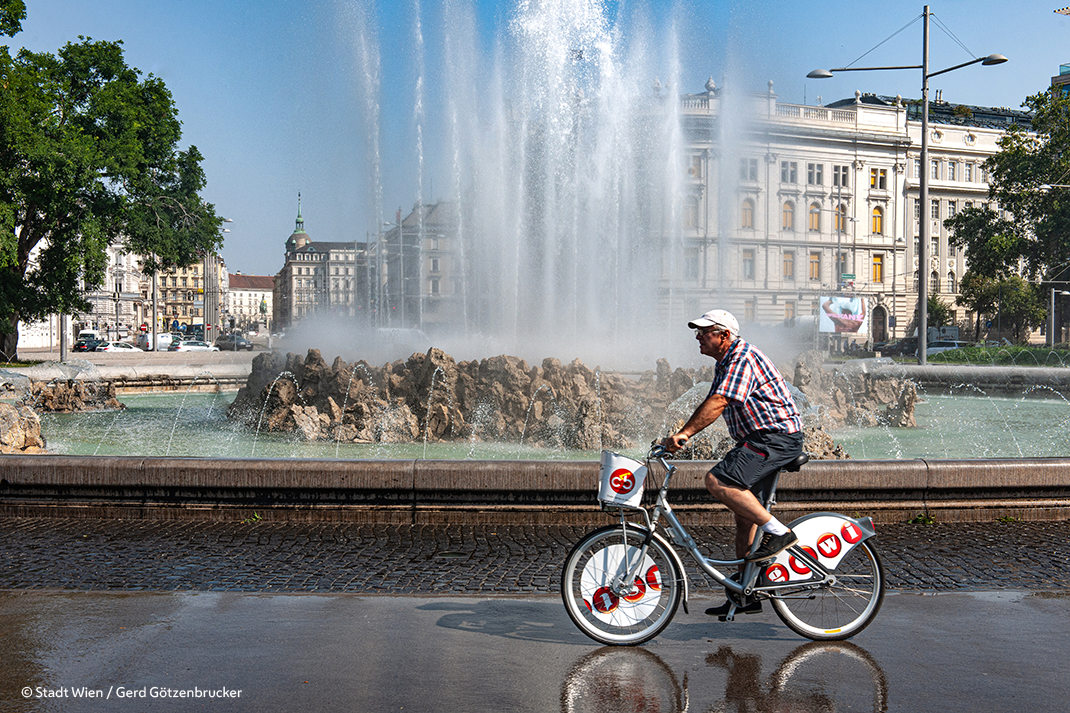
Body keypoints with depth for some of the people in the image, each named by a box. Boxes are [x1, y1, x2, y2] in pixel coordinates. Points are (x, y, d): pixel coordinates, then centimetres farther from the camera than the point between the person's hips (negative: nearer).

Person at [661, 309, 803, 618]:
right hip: (760, 440, 11)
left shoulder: (743, 358, -15)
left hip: (777, 436, -11)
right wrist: (680, 436, 12)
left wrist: (684, 433, -29)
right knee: (744, 512, 10)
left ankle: (777, 532, -18)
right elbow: (711, 403, 21)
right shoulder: (726, 363, 18)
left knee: (718, 481, -24)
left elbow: (718, 402, -26)